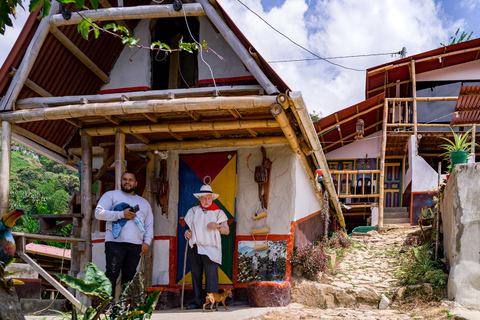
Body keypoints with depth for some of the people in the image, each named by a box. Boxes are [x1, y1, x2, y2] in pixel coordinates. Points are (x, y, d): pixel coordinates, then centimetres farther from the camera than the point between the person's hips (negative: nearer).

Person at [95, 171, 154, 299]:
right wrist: (121, 214, -8)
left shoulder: (144, 203, 25)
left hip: (136, 245, 4)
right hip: (115, 241, -4)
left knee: (129, 276, 1)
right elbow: (99, 213, -1)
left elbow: (149, 225, 22)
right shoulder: (111, 195, 12)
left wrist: (147, 242, 5)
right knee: (112, 273, -12)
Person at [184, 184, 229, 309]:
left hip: (210, 248, -3)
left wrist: (218, 226, -11)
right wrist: (187, 233, 1)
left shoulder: (218, 212, 11)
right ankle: (197, 301, 7)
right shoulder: (193, 211, 18)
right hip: (194, 248, 3)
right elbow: (188, 227, 24)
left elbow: (227, 231, 8)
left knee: (211, 274, -10)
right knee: (195, 274, 2)